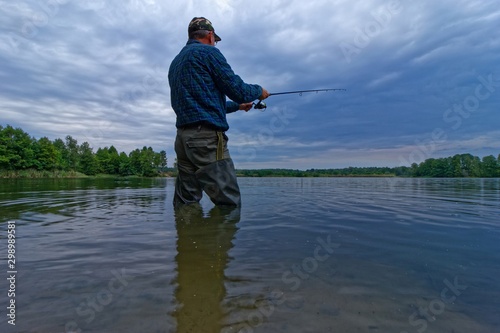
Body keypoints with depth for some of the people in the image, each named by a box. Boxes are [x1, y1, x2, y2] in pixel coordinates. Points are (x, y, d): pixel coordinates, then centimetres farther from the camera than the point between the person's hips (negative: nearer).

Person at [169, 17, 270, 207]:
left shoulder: (175, 62, 25)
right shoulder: (208, 52, 1)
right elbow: (237, 90, -6)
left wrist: (237, 105, 37)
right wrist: (259, 91, 16)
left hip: (183, 137, 9)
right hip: (206, 137, -9)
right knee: (229, 205, -6)